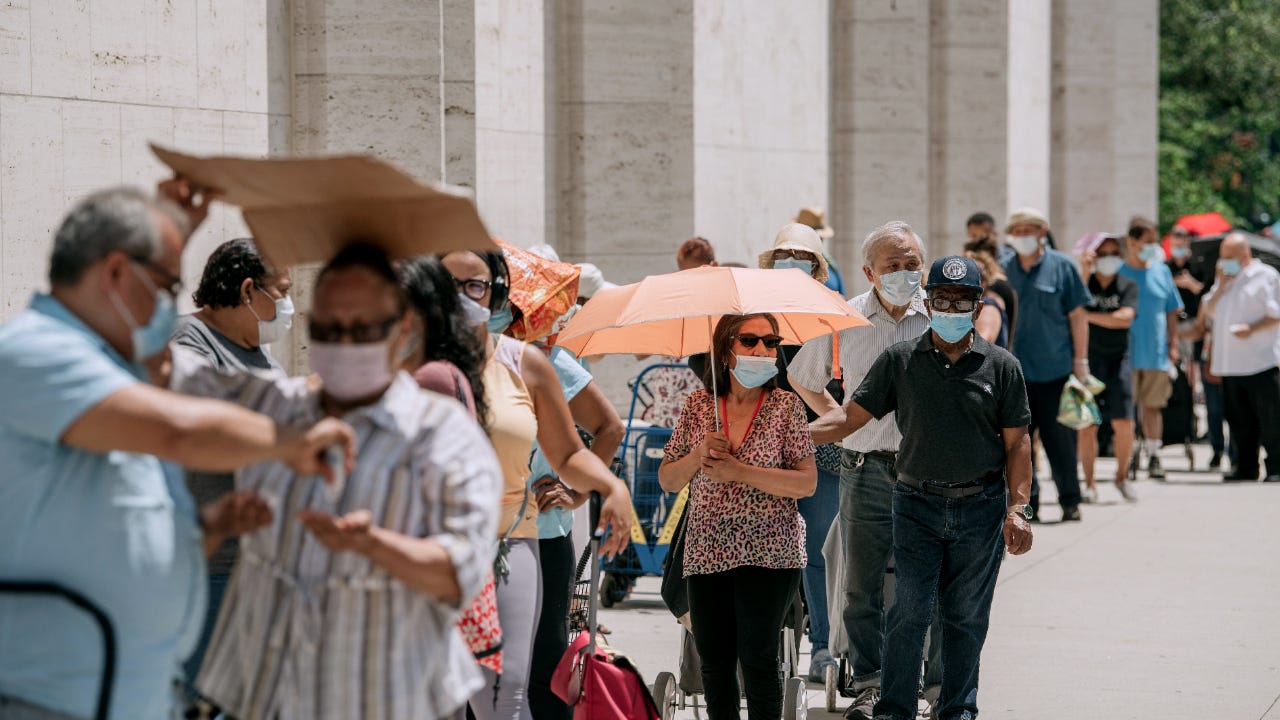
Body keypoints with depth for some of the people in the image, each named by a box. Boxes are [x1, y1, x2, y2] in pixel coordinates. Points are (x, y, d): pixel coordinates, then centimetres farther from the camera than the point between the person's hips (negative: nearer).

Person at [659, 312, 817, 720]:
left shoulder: (786, 406, -1)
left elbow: (807, 484, -7)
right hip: (708, 552, 3)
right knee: (714, 660, 7)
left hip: (768, 550, -3)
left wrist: (740, 471, -16)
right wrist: (698, 456, -12)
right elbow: (667, 481, 8)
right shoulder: (698, 407, 6)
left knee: (757, 658, -8)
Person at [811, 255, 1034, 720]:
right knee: (909, 611, -4)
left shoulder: (1001, 366, 3)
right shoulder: (899, 361, 4)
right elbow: (851, 416, 2)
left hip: (981, 507, 0)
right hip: (917, 506, 0)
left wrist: (1018, 509, -4)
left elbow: (1017, 443, 4)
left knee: (966, 615, 7)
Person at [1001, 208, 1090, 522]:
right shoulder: (1004, 270, 9)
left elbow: (1077, 315, 1)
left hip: (1056, 369, -3)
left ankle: (1070, 501, 12)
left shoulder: (1061, 266, 1)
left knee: (1059, 438, 2)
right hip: (1015, 370, 3)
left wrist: (1080, 361, -3)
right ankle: (1026, 503, 8)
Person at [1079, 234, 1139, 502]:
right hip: (1088, 357, -1)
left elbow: (1125, 318, -10)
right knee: (1086, 426, -3)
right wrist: (1084, 271, -21)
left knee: (1124, 424, -5)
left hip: (1118, 358, 1)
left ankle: (1121, 476, 15)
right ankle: (1089, 484, 7)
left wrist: (1088, 316, -10)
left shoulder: (1128, 286, 6)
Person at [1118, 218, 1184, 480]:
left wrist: (1173, 343, 7)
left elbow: (1172, 311, 14)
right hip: (1125, 352, -3)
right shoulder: (1117, 272, -2)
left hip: (1156, 352, 3)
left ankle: (1154, 454, 10)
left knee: (1153, 405, 6)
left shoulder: (1161, 271, 9)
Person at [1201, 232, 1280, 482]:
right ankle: (1246, 468, 15)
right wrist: (1220, 285, 2)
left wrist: (1252, 328, -20)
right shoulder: (1225, 277, 18)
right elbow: (1210, 310, 16)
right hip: (1230, 365, 6)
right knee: (1238, 420, 8)